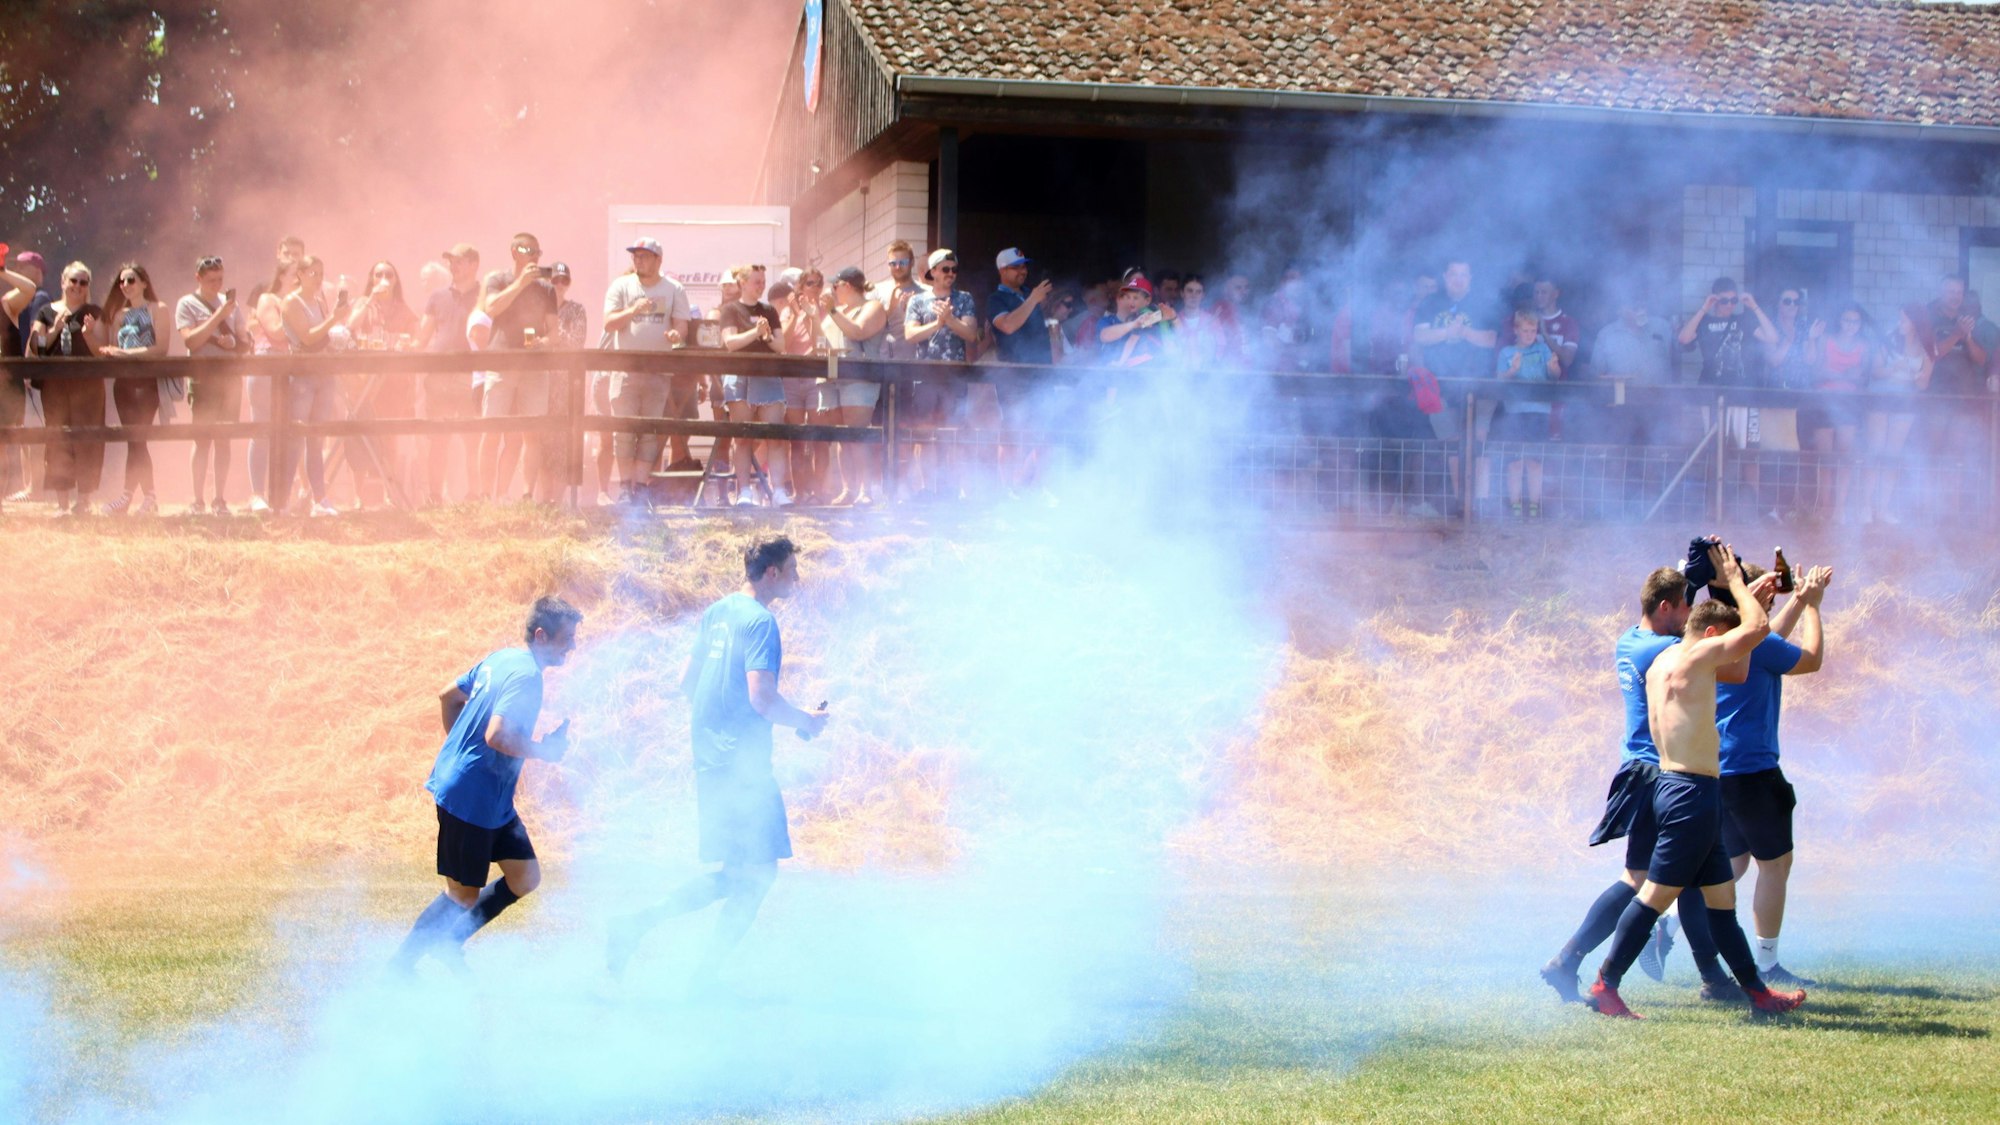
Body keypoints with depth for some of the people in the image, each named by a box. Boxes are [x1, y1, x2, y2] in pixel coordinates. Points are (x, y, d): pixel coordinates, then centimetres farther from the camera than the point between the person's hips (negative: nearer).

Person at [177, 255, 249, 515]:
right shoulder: (187, 305, 1)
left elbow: (245, 343, 16)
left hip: (230, 375, 4)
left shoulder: (229, 303, 15)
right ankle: (197, 501, -7)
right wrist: (218, 316, -17)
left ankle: (220, 500, 8)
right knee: (203, 440, -8)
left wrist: (234, 342, -7)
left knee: (224, 440, 4)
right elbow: (190, 340, -12)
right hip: (203, 375, -4)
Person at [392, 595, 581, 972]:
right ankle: (401, 966, 10)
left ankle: (449, 943, 21)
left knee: (525, 878, 10)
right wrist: (544, 750, -15)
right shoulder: (526, 676, -19)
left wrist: (458, 748, 30)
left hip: (492, 800, 10)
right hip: (471, 798, -10)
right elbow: (497, 736, -30)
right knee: (463, 895, -1)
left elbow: (449, 696, 22)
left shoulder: (501, 659, 10)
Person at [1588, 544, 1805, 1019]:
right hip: (1693, 794, -10)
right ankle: (1605, 985, -5)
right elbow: (1757, 627, -10)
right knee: (1657, 893, -7)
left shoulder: (1662, 663, 15)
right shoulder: (1694, 658, -13)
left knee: (1721, 896, 13)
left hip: (1672, 786, 10)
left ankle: (1757, 991, 19)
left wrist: (1731, 587, 28)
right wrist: (1734, 581, 4)